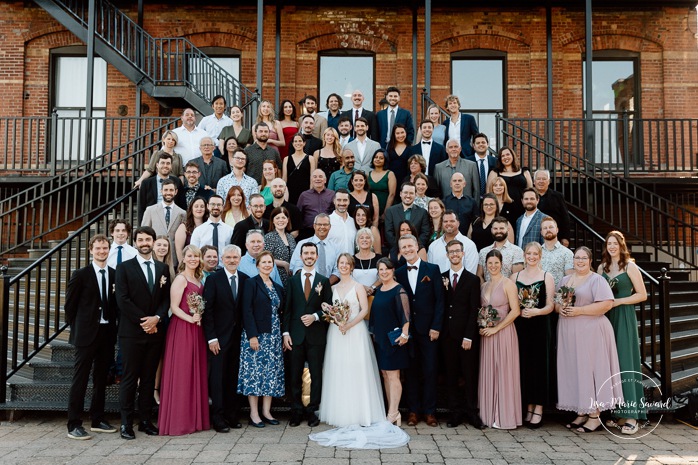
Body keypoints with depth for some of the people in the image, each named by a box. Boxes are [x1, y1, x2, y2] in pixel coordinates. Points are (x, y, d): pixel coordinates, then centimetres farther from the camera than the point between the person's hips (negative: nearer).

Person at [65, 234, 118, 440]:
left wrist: (114, 327, 1)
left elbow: (116, 303, 9)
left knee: (101, 379, 13)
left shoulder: (115, 274, 5)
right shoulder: (80, 275, -4)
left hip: (107, 332, 4)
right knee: (80, 379, 0)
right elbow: (70, 304, -1)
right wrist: (77, 328, 1)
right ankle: (74, 425, 6)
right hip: (87, 333, -4)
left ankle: (97, 420, 24)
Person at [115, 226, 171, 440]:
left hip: (155, 331, 4)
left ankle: (145, 420, 16)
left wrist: (157, 318, -9)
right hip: (132, 332, -4)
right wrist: (143, 321, -12)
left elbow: (166, 298, 9)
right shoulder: (124, 268, 0)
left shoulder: (162, 268, 12)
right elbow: (123, 300, -8)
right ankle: (126, 423, 8)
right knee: (130, 377, 1)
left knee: (149, 377, 9)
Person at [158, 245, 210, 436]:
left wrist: (199, 318, 3)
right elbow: (174, 307, -13)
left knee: (196, 373, 10)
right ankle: (179, 420, 5)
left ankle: (195, 418, 18)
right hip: (181, 329, -8)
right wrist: (191, 319, -22)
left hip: (196, 329, 8)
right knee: (181, 373, -3)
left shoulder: (198, 280, 15)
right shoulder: (180, 279, -8)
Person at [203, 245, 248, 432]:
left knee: (233, 377, 8)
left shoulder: (245, 279, 6)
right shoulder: (213, 279, -5)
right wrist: (211, 338, -11)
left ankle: (232, 415, 18)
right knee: (218, 377, 1)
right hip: (219, 336, -3)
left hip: (238, 336, 3)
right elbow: (207, 310, -7)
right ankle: (218, 417, 8)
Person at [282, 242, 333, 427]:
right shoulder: (293, 280, 8)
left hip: (316, 335, -1)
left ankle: (312, 411, 15)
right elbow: (287, 308, 5)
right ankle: (296, 411, 15)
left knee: (316, 375, 4)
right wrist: (286, 332, -2)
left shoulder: (324, 281, 6)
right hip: (296, 335, 1)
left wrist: (315, 316, -13)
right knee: (295, 375, 5)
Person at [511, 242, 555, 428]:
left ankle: (538, 410, 6)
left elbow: (550, 306, -2)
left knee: (540, 364, -1)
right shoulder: (515, 277, 11)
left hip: (540, 325, -2)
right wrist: (519, 311, -10)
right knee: (524, 365, 4)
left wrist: (536, 311, -20)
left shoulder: (547, 277, 3)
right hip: (520, 326, 2)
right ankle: (529, 407, 15)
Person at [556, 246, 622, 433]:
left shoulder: (596, 280, -3)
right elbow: (555, 302, 18)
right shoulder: (564, 280, 16)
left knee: (590, 370, -4)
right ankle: (581, 413, 16)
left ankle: (595, 416, 4)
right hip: (568, 333, 6)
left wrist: (579, 310, -18)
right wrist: (560, 308, -5)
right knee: (573, 370, 7)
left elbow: (607, 304, -14)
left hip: (590, 331, -6)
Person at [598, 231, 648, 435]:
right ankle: (616, 412, 11)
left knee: (625, 361, -7)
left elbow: (642, 295, -5)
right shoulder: (602, 267, 12)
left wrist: (618, 301, -11)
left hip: (624, 317, -5)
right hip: (606, 318, 5)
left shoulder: (630, 266, -2)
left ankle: (631, 416, -5)